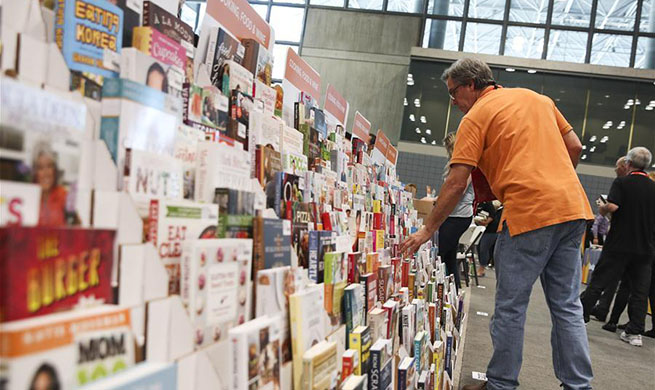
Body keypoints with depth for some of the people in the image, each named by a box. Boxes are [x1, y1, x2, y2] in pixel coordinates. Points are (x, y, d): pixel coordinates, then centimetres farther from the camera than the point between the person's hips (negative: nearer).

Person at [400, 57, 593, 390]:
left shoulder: (475, 117, -1)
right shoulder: (538, 98, 19)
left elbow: (456, 184, -7)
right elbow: (574, 147, 17)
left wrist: (427, 230, -1)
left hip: (529, 213, -7)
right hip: (573, 207, 7)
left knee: (510, 307, 4)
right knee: (567, 306, 13)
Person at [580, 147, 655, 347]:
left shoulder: (621, 182, -6)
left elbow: (612, 206, -21)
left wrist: (602, 208, -1)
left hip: (619, 244, -3)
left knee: (598, 282, 4)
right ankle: (635, 332, 6)